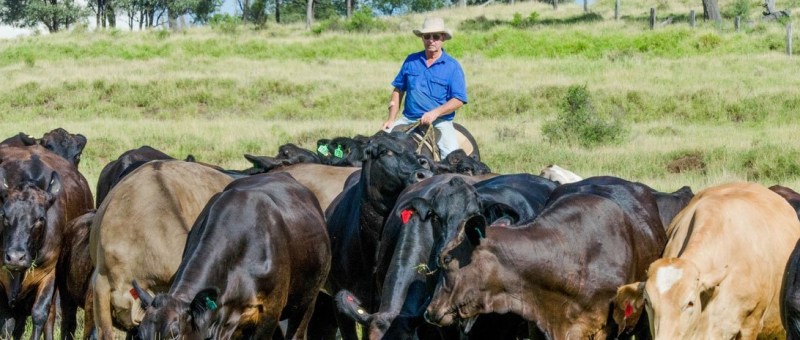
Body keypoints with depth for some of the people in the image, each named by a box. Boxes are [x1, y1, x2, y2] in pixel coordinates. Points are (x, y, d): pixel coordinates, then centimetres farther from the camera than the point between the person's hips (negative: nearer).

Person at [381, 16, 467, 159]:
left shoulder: (452, 66, 0)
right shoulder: (411, 61, 10)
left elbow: (459, 100, -5)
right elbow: (398, 90, 15)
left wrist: (435, 113, -18)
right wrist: (391, 119, 5)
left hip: (440, 121, -3)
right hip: (409, 119, 3)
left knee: (451, 155, -26)